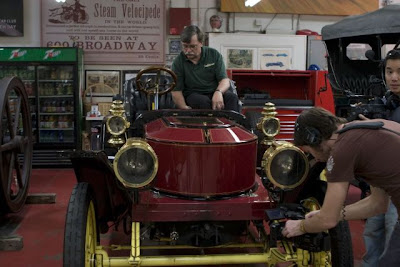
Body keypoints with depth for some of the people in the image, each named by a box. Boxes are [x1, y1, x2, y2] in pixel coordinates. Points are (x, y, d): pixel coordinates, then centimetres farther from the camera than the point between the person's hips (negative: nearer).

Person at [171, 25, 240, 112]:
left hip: (214, 92, 1)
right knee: (203, 101, -35)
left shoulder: (214, 55, 2)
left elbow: (225, 80, -4)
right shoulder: (178, 62, -1)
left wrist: (218, 92, -28)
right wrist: (184, 108, -22)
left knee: (232, 97, -29)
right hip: (193, 95, -1)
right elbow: (176, 91, -3)